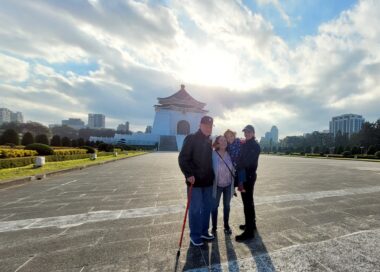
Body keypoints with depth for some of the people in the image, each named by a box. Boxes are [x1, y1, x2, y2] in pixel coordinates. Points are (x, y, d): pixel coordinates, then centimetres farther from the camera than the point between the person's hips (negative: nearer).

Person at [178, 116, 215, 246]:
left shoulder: (209, 141, 10)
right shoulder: (191, 139, -11)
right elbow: (182, 158, -15)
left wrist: (212, 175, 14)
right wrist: (189, 174, -22)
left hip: (208, 180, 7)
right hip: (195, 180, -7)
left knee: (207, 207, 16)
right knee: (195, 209, 4)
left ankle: (204, 231, 34)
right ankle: (194, 235, 22)